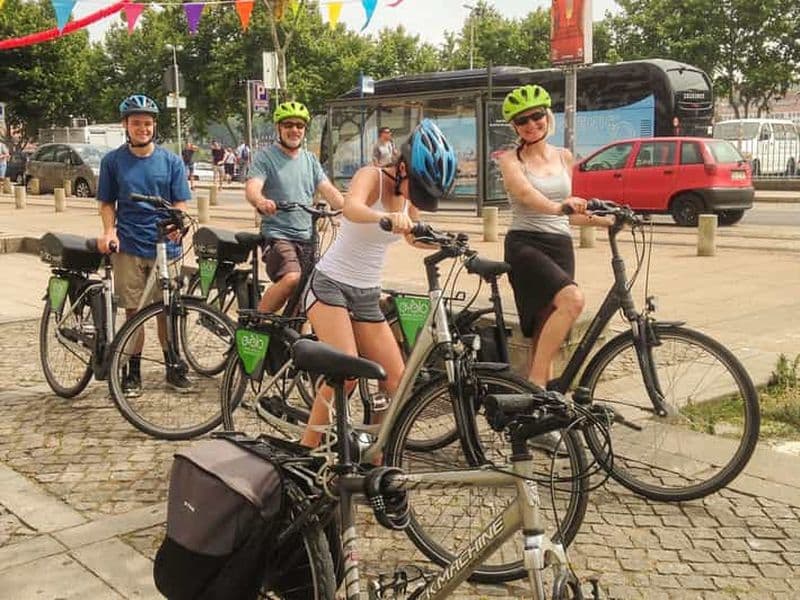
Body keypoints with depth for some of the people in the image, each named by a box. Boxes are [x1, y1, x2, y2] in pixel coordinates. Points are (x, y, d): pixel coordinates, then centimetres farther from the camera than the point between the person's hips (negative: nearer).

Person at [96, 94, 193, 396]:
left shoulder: (171, 161, 5)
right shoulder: (113, 161, 5)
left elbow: (180, 203, 4)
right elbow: (107, 203, 10)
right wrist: (109, 230, -9)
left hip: (165, 246, 0)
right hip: (129, 247, 0)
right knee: (133, 311, 4)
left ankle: (173, 367, 21)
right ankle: (133, 371, 16)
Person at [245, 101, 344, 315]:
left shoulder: (310, 159, 15)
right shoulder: (265, 156, -2)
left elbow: (328, 189, 5)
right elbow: (252, 188, -18)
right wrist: (260, 201, -43)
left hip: (306, 237, 6)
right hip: (277, 235, -6)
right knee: (291, 278, -29)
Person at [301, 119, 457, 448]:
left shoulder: (410, 194, 4)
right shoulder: (372, 176, -15)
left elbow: (414, 238, 19)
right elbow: (351, 208, -38)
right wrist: (388, 217, -58)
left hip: (367, 294, 7)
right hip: (330, 284, -7)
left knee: (397, 380, 0)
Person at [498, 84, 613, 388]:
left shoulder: (564, 157, 15)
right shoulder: (511, 160, -1)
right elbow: (526, 194, -23)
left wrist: (606, 220, 14)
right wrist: (556, 206, -41)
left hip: (560, 247, 5)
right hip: (525, 244, -5)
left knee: (543, 335, 5)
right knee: (572, 299, -30)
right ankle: (535, 382, -25)